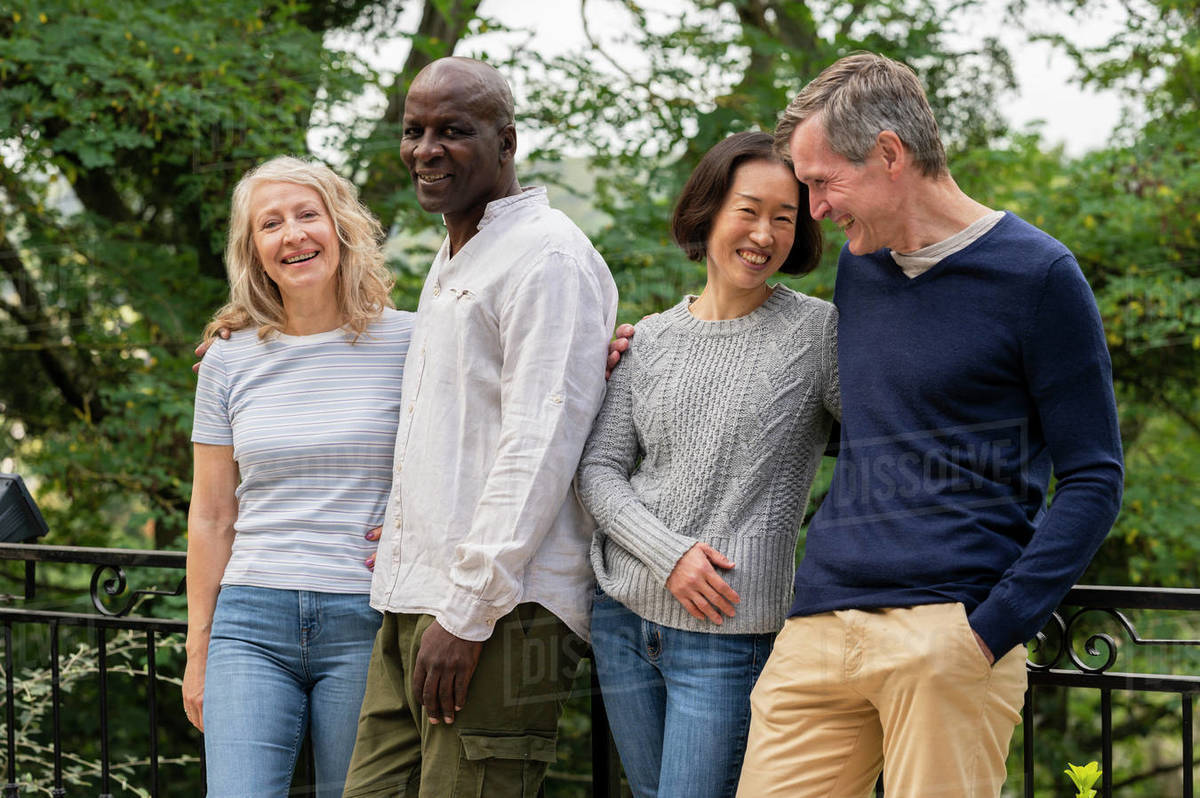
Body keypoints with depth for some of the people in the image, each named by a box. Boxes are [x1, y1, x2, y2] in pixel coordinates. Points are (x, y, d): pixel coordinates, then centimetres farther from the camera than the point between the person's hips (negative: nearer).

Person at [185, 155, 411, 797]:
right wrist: (198, 649, 12)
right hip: (252, 622, 2)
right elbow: (212, 516, 13)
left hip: (366, 623, -1)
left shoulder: (406, 343, 1)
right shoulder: (229, 362, 9)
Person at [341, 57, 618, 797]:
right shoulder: (451, 264, 23)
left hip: (498, 614, -9)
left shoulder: (546, 256, -8)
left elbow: (539, 450, -16)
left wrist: (468, 611, -18)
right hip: (413, 606, 9)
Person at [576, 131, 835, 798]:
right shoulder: (653, 338, 8)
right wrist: (669, 555, -10)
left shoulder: (819, 331, -3)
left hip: (730, 636, -5)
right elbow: (599, 469, 5)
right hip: (623, 616, 5)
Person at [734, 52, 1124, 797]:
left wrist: (993, 630, -13)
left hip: (950, 633, -6)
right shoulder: (857, 267, 16)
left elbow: (1093, 480, -3)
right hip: (817, 630, 6)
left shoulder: (1035, 274, -3)